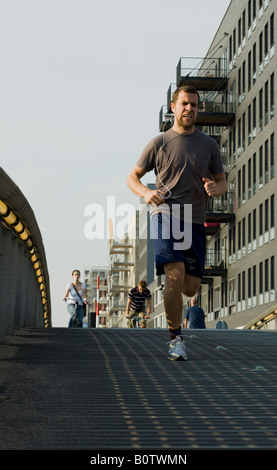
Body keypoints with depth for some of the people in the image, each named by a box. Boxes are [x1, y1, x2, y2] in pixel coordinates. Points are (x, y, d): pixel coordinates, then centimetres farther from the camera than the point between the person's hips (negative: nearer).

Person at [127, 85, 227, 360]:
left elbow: (222, 182, 17)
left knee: (190, 288, 0)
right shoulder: (159, 143, 6)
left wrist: (216, 189, -9)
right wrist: (146, 193, -12)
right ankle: (176, 339, -10)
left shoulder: (209, 145, 12)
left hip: (194, 221, 3)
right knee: (176, 273, -22)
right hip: (164, 214, -3)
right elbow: (132, 177, 10)